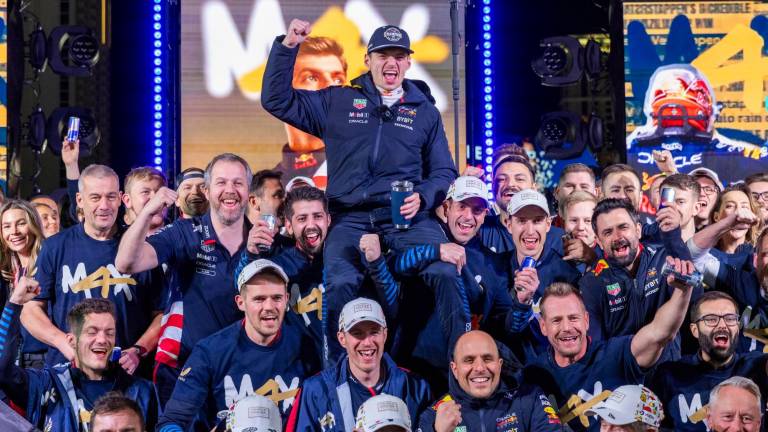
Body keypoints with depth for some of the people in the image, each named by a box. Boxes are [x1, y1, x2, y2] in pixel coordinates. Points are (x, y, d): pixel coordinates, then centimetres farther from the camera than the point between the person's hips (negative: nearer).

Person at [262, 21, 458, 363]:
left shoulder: (425, 111, 19)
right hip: (351, 218, 0)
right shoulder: (338, 101, 17)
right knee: (341, 284, -31)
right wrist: (287, 47, 5)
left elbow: (444, 172, 19)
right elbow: (277, 100, 15)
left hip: (408, 215, 0)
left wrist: (422, 196, -3)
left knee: (444, 273, -31)